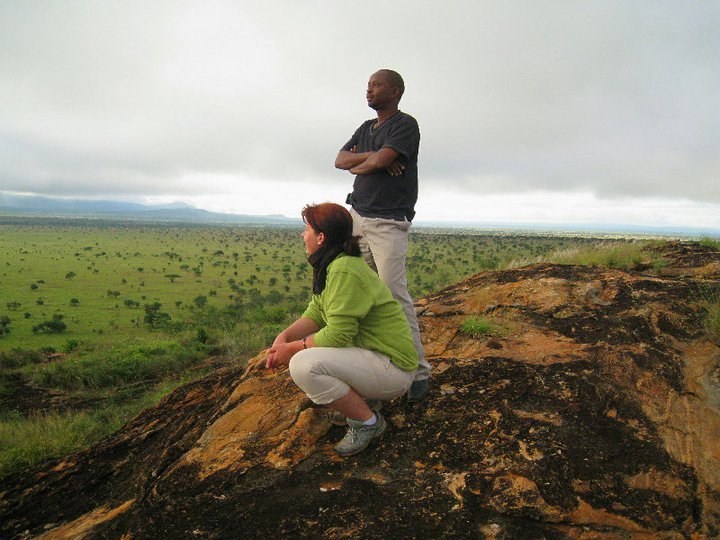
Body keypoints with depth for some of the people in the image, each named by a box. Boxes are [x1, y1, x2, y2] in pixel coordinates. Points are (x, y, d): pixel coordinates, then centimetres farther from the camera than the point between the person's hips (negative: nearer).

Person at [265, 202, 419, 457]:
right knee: (298, 352, 11)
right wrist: (284, 336, -10)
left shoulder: (345, 270, -23)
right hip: (367, 352, 10)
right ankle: (354, 401, 14)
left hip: (392, 367, -10)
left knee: (303, 365, -28)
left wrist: (292, 348, -15)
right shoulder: (329, 266, 8)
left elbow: (338, 334, -26)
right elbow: (315, 313, 7)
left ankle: (367, 421, -7)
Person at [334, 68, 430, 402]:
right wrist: (371, 157, -9)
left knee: (394, 293, -13)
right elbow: (340, 159, 8)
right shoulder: (365, 128, 21)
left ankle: (418, 371, -6)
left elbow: (381, 160, -18)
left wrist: (357, 166, 3)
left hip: (389, 222, -8)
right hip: (357, 215, 8)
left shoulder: (406, 125, -3)